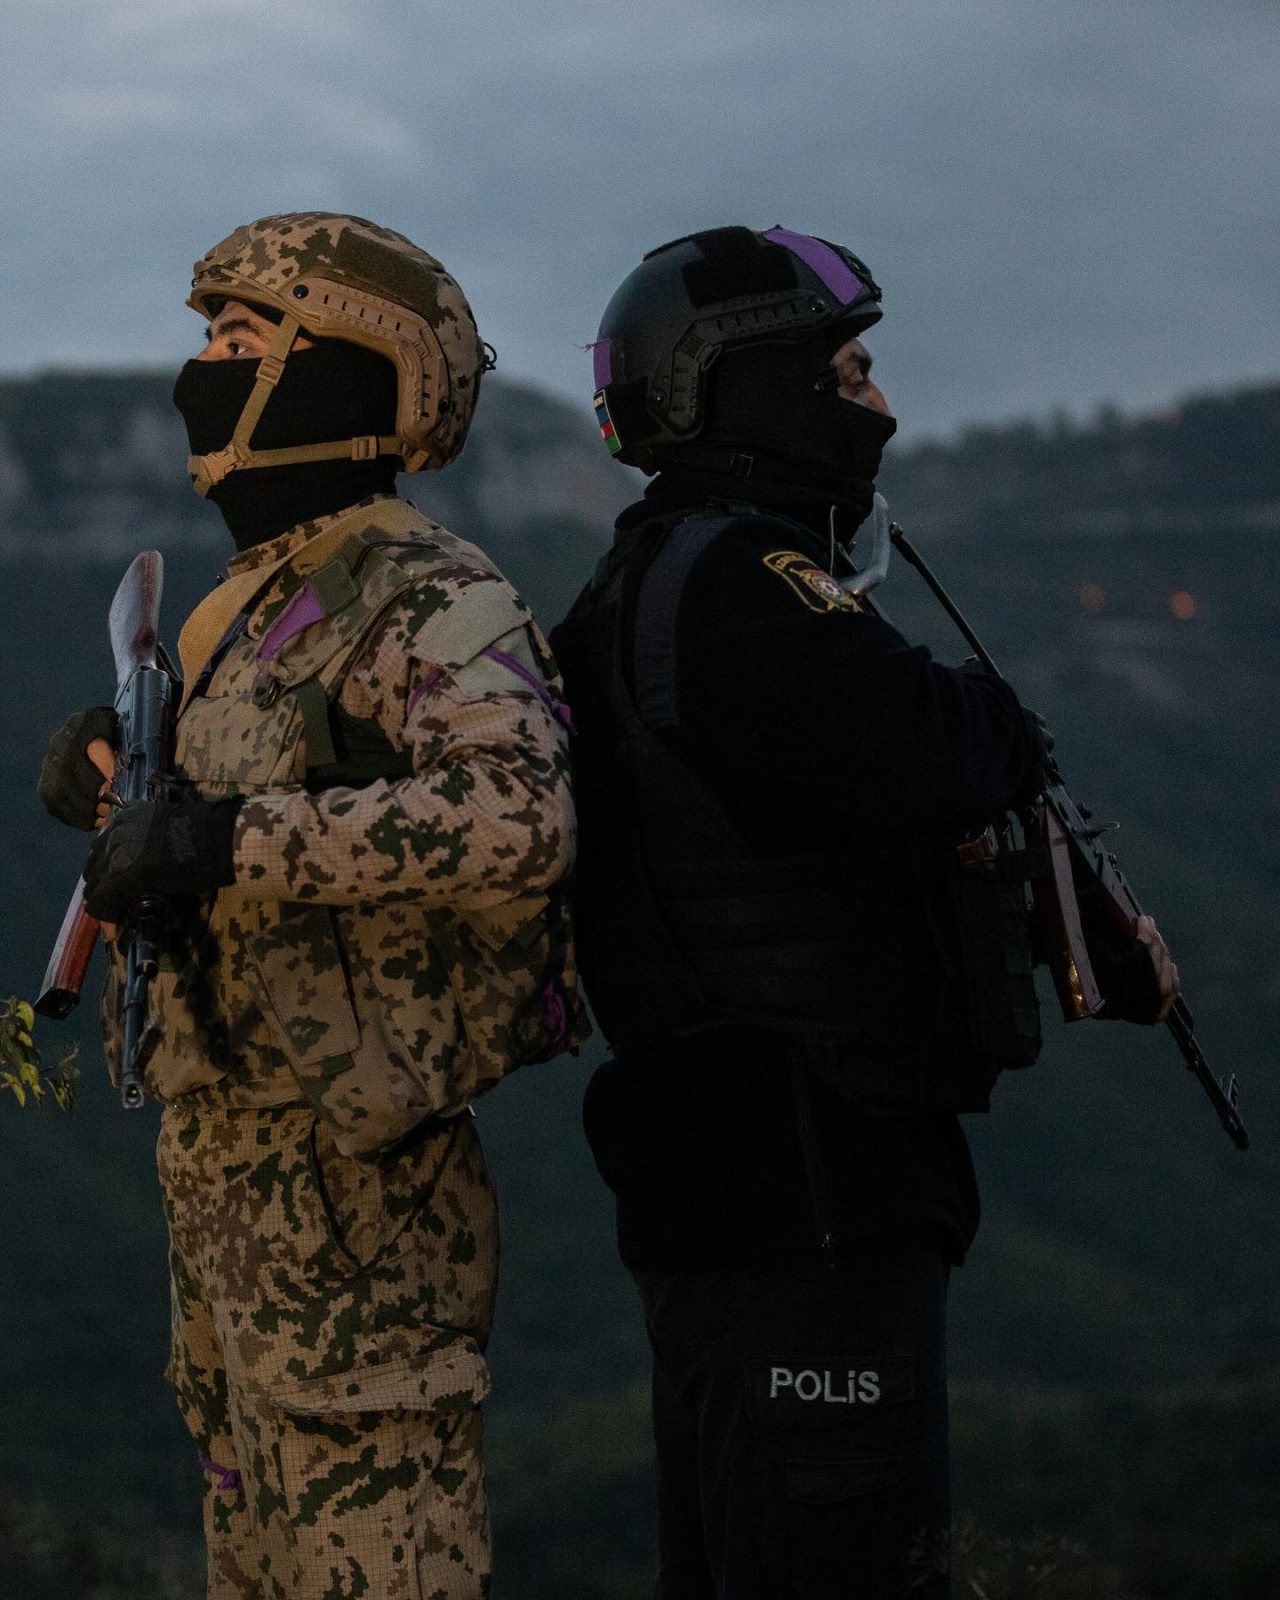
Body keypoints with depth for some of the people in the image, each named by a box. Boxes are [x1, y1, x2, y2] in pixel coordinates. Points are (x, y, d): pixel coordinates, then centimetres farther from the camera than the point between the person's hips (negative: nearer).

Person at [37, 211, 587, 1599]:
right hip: (229, 1165, 10)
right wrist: (122, 785, 10)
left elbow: (516, 819, -33)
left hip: (345, 1186, -10)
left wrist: (225, 835, -33)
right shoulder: (257, 604, 15)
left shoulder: (427, 602, -15)